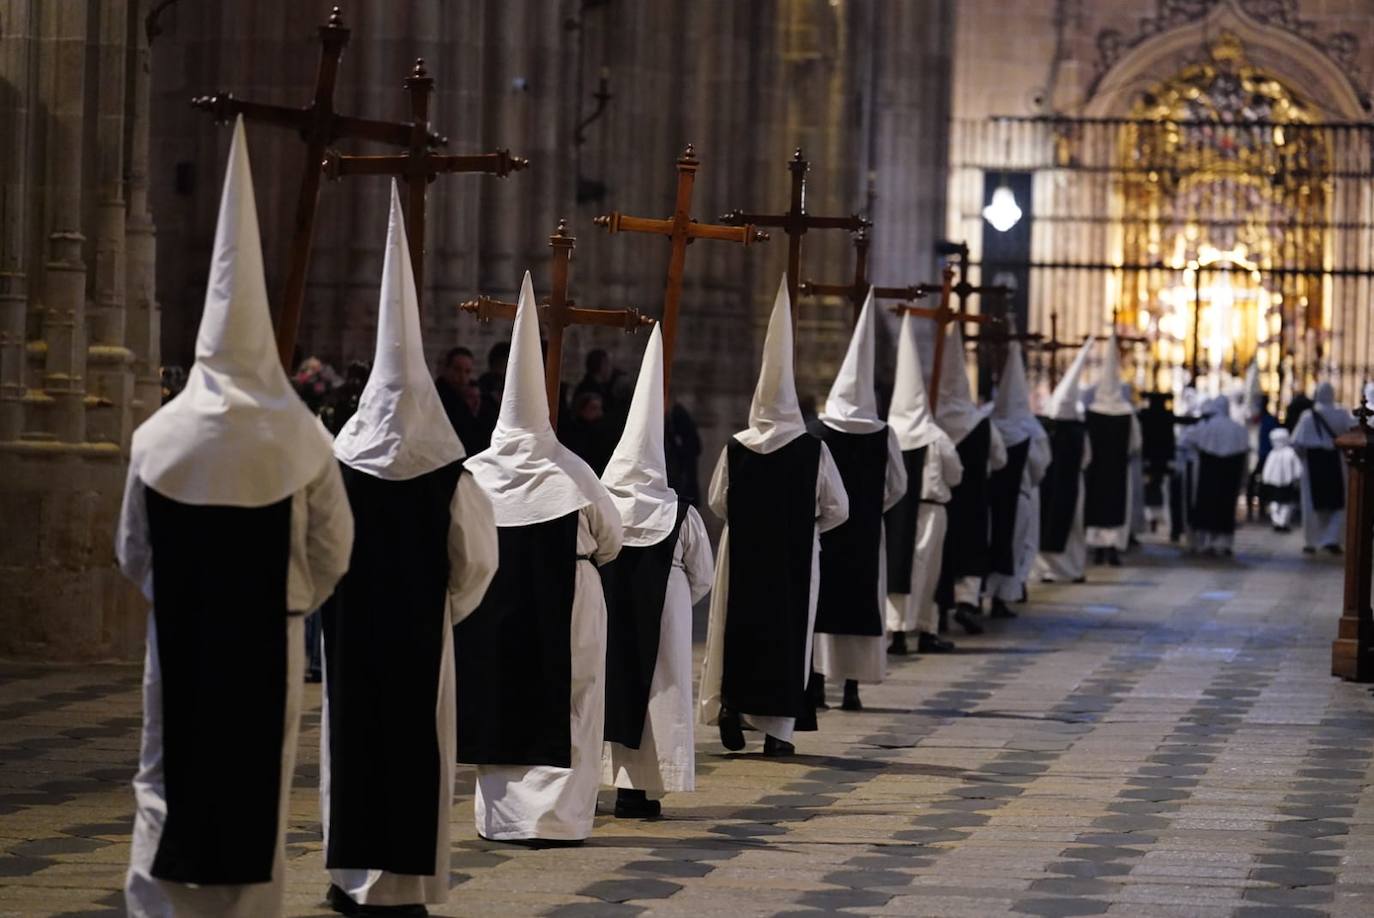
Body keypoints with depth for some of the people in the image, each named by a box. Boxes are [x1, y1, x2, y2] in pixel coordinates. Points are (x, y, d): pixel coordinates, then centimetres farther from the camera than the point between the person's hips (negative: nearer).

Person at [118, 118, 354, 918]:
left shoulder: (160, 435, -6)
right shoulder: (298, 435, -8)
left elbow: (133, 550, 2)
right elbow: (333, 549, -3)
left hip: (180, 635, 1)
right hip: (267, 637, 0)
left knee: (172, 774, 7)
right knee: (259, 779, 7)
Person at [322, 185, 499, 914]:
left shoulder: (340, 467, -4)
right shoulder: (448, 476, -6)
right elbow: (476, 558, -3)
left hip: (352, 626, 1)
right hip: (420, 631, -1)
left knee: (353, 736, 10)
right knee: (416, 742, 3)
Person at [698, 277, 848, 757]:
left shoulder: (736, 448, -6)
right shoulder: (812, 450, -8)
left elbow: (716, 501, 3)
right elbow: (837, 508, -3)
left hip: (742, 552, 1)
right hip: (795, 556, -1)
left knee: (738, 626, 14)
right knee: (788, 631, 5)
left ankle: (730, 704, 0)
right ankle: (777, 727, 4)